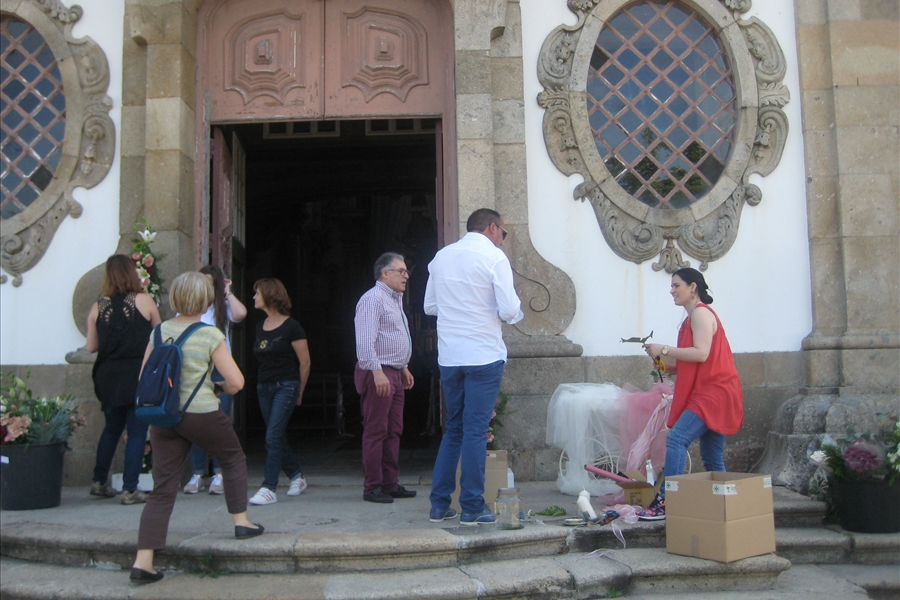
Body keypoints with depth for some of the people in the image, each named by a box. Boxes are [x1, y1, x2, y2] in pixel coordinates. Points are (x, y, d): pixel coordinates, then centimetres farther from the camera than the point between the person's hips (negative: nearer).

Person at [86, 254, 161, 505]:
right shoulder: (144, 301, -6)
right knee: (136, 432, 4)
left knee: (111, 428, 22)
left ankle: (99, 482, 28)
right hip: (139, 375, -4)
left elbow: (91, 346, 4)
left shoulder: (98, 306, 1)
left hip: (108, 377, 4)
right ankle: (130, 490, 4)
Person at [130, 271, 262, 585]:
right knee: (233, 458, 24)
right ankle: (241, 521, 30)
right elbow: (236, 381, -13)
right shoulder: (210, 335, -10)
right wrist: (222, 389, 9)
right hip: (202, 415, -4)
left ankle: (143, 561, 2)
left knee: (162, 488, 7)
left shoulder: (160, 331, 3)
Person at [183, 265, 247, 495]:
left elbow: (240, 314, -16)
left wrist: (227, 292, -3)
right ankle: (197, 474, 11)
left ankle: (219, 474, 5)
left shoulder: (222, 307, 6)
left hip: (220, 371, -1)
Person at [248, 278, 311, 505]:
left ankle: (268, 488, -11)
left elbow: (305, 362, -6)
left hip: (286, 386, -7)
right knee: (278, 437, 12)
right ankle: (296, 476, 28)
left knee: (273, 436, -13)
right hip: (264, 387, 7)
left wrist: (299, 392, 1)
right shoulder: (260, 327, 9)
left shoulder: (291, 327, -11)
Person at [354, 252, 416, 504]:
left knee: (394, 431, 12)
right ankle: (373, 487, 3)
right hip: (377, 373, -10)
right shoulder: (373, 299, -12)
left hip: (394, 373, 10)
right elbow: (365, 341, -21)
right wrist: (377, 372, -26)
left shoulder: (395, 299, 19)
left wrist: (403, 368, 23)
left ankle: (390, 484, 19)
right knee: (376, 431, -4)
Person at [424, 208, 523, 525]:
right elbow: (509, 311, -13)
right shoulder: (494, 257, -7)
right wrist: (516, 313, 9)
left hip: (448, 356, 5)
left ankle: (439, 505, 17)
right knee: (476, 431, 1)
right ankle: (472, 508, 7)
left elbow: (430, 305, 14)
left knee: (453, 429, 15)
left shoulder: (441, 256, 9)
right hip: (484, 355, -5)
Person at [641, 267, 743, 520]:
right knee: (713, 459, 10)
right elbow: (687, 364, 21)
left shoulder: (701, 313, -8)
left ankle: (665, 501, -26)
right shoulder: (692, 317, 21)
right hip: (706, 393, 11)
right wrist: (663, 361, 7)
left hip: (714, 392, -11)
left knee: (676, 438, -21)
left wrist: (664, 350, -15)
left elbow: (701, 353, -21)